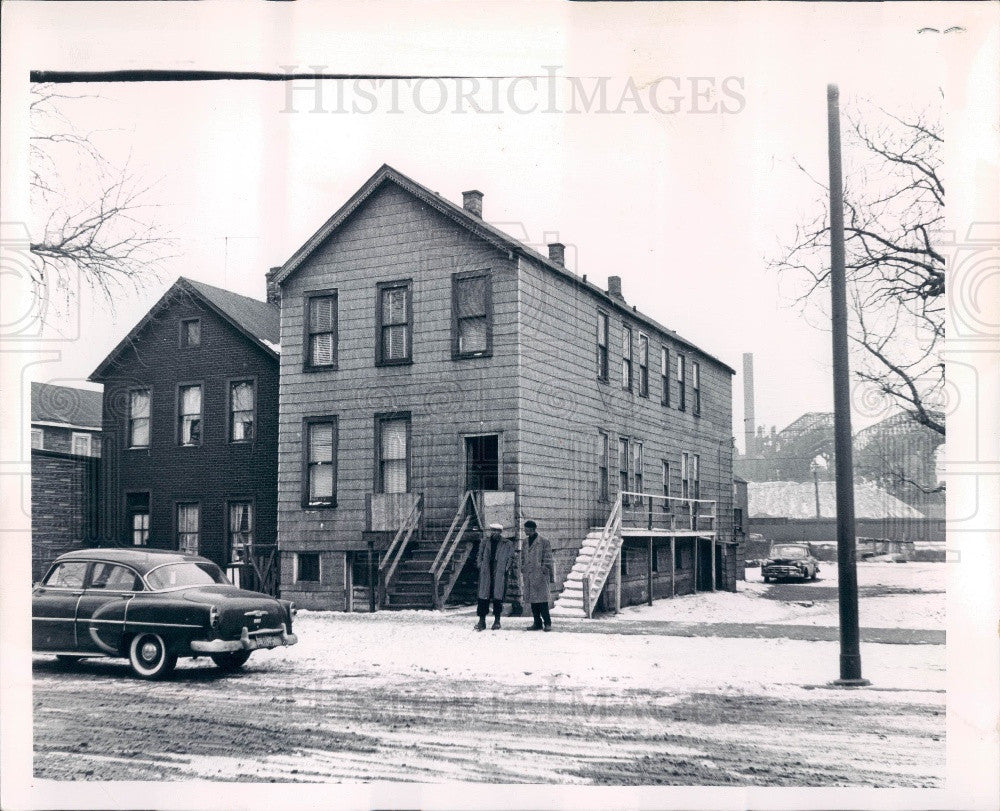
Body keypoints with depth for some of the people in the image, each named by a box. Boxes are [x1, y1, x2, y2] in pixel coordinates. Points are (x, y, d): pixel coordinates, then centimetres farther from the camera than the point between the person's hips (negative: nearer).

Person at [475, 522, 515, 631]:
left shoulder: (508, 544, 6)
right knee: (483, 597, -3)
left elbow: (511, 558, 7)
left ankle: (497, 621, 10)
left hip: (500, 574, -2)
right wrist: (480, 566, 4)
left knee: (498, 598, -1)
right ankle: (482, 621, 1)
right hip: (486, 574, 2)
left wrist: (506, 569, -4)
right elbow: (479, 556, 18)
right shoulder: (485, 543, 13)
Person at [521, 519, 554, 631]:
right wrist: (523, 567, 11)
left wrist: (545, 570, -10)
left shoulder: (544, 541, -4)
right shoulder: (526, 542, 14)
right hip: (529, 576, 6)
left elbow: (548, 558, -5)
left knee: (542, 599, -7)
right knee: (532, 600, 7)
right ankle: (537, 623, 13)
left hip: (540, 575, -6)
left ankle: (547, 623, 0)